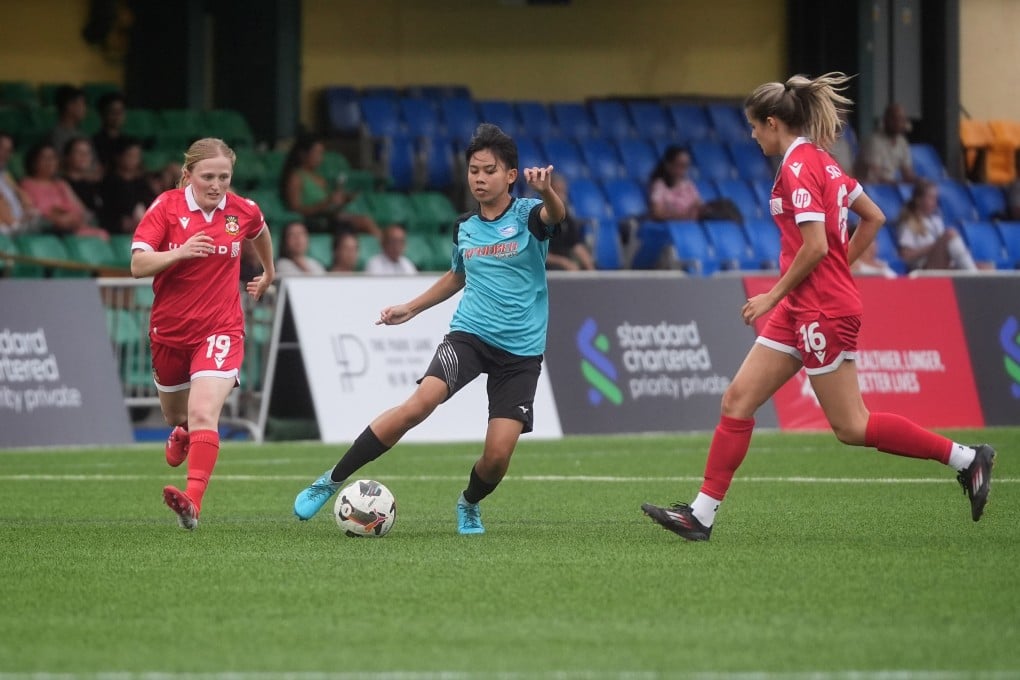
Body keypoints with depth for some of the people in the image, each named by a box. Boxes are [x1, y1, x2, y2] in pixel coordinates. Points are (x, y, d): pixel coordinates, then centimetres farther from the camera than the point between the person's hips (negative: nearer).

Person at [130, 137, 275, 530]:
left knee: (203, 413, -24)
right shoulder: (167, 207, -10)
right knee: (176, 415, 22)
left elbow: (259, 232, 22)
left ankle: (192, 505, -36)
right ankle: (181, 434, 61)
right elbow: (138, 265, -17)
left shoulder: (243, 212, -4)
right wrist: (179, 252, -34)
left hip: (220, 330, -2)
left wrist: (268, 272, 36)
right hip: (170, 330, 2)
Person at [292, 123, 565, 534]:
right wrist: (411, 308, 24)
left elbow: (555, 215, -31)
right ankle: (331, 481, -16)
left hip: (521, 350, -2)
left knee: (497, 456, -10)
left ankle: (469, 504, 27)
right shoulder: (463, 228, 8)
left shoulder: (527, 216, -6)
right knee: (420, 403, -25)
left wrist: (546, 193, -53)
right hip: (469, 333, 2)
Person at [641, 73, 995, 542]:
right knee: (737, 401, 6)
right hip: (801, 309, 10)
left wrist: (774, 296, -13)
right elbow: (873, 218, 19)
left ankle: (966, 458, 3)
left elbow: (815, 246, -22)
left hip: (823, 310, -10)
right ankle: (702, 514, 6)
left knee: (851, 427, -4)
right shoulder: (820, 161, 13)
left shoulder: (798, 168, -16)